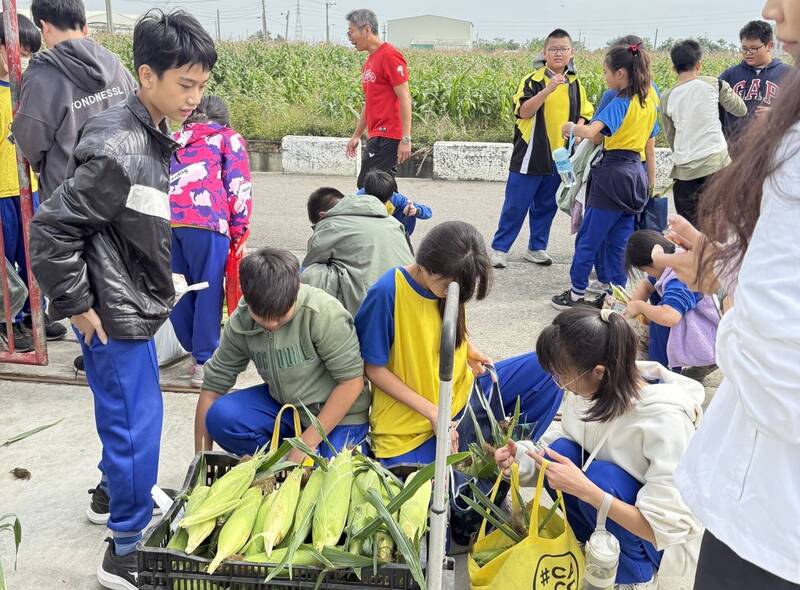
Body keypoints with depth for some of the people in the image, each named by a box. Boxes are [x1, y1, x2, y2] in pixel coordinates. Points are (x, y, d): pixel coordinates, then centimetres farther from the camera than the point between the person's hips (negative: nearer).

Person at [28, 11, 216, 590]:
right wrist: (76, 306, -18)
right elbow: (51, 229, -25)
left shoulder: (149, 135, 5)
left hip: (134, 305, 9)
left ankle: (112, 493, 47)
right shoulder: (119, 151, -25)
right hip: (115, 314, -9)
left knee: (126, 415, 24)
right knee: (137, 423, 0)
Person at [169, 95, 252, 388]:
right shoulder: (229, 138, 18)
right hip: (205, 221, -5)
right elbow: (239, 187, 7)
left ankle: (195, 349, 24)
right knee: (209, 290, 0)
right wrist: (238, 231, 10)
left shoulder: (175, 139, 31)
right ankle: (205, 362, 1)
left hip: (167, 218, 5)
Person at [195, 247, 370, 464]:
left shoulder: (324, 313, -26)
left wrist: (308, 443, -20)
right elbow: (213, 385, -5)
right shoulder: (240, 322, -11)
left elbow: (352, 381, -21)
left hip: (338, 414, -4)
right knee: (220, 417, -19)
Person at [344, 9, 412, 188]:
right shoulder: (369, 61, 16)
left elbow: (405, 98, -15)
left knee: (368, 186, -12)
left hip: (388, 138, -9)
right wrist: (357, 135, 26)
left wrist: (406, 139, -20)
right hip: (376, 137, 9)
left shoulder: (389, 56, -11)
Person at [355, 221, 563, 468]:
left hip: (461, 392, 5)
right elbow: (375, 370, -15)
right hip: (408, 425, -5)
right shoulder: (387, 293, -23)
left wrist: (469, 349, -4)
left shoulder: (450, 285, -5)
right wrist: (433, 412, -18)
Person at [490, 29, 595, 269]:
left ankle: (537, 247, 26)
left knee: (546, 206, 13)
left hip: (560, 158, 4)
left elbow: (584, 115, 15)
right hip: (530, 157, -4)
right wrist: (548, 89, -28)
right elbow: (524, 111, -18)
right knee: (515, 206, 1)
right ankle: (499, 247, 10)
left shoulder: (575, 84, 8)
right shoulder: (533, 80, -6)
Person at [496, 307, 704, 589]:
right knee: (562, 451, -20)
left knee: (601, 477, -31)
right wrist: (522, 457, -21)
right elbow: (560, 447, -1)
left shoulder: (665, 420, -33)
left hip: (669, 542, -5)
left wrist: (584, 489, -38)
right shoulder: (589, 387, -16)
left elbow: (664, 529, -31)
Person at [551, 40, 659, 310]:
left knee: (589, 237, 3)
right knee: (619, 240, 13)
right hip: (635, 174, 8)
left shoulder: (620, 103, -15)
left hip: (613, 173, -8)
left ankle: (577, 294, 11)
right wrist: (650, 180, 23)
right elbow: (649, 145, 17)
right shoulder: (650, 102, 10)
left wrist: (571, 128, -11)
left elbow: (591, 131, -31)